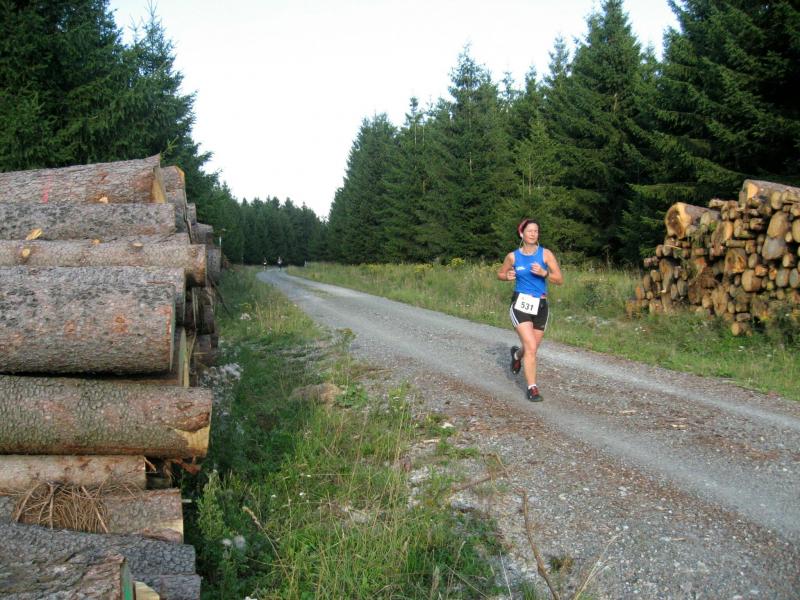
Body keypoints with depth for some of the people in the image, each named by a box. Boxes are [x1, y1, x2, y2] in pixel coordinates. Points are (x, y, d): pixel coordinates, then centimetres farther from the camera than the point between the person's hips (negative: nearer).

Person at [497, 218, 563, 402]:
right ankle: (532, 388, -5)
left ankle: (517, 354, 51)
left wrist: (544, 273, -21)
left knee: (532, 348, 14)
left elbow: (560, 280, -3)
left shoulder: (546, 254, -2)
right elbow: (500, 274, 15)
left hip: (540, 306, 2)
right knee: (531, 347, -16)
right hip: (520, 305, -2)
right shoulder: (513, 256, 0)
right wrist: (508, 276, -8)